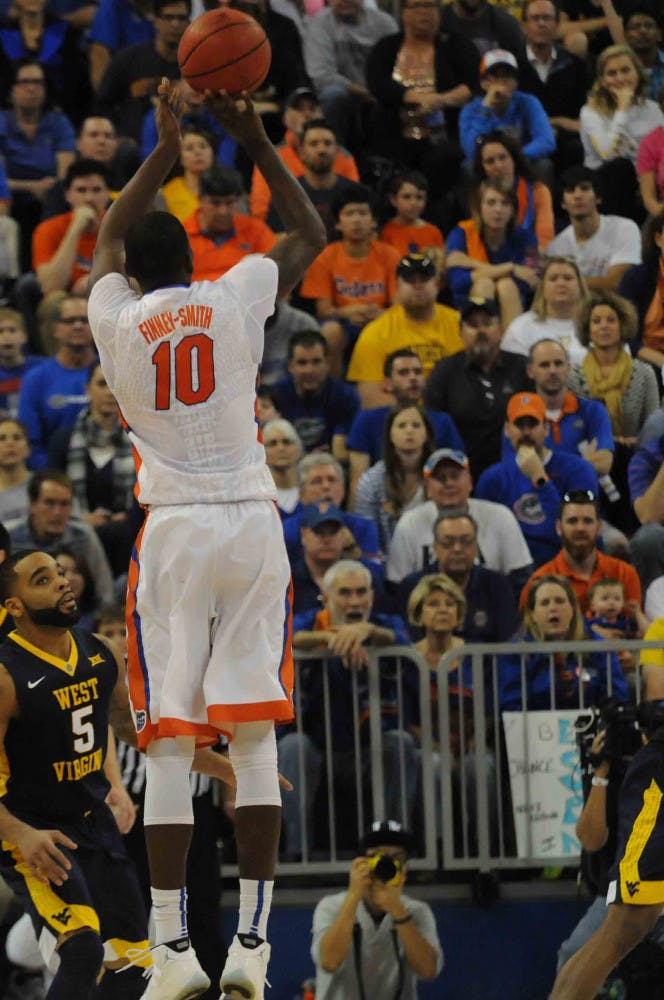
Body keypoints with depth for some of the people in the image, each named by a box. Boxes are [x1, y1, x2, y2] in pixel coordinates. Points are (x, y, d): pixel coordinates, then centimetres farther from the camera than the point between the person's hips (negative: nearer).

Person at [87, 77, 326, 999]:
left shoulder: (115, 319, 6)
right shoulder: (236, 298, 4)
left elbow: (108, 239, 29)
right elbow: (311, 233, 22)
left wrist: (166, 150, 35)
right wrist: (255, 142, 24)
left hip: (173, 532, 0)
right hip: (252, 524, 0)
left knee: (169, 745, -2)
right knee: (254, 740, 0)